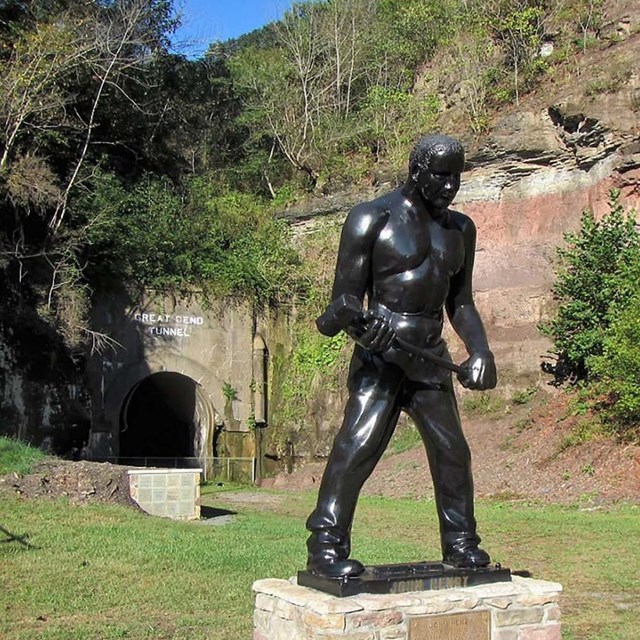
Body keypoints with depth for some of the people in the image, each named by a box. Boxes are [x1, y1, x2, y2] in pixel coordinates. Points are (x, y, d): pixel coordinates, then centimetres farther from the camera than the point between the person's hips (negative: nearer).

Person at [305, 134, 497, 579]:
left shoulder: (460, 229, 15)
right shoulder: (371, 220, -5)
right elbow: (346, 295, -7)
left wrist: (480, 350, 6)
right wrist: (357, 324, -30)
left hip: (432, 355, 6)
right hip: (381, 353, -6)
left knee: (452, 449, 9)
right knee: (358, 444, -16)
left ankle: (460, 542, 25)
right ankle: (326, 547, -10)